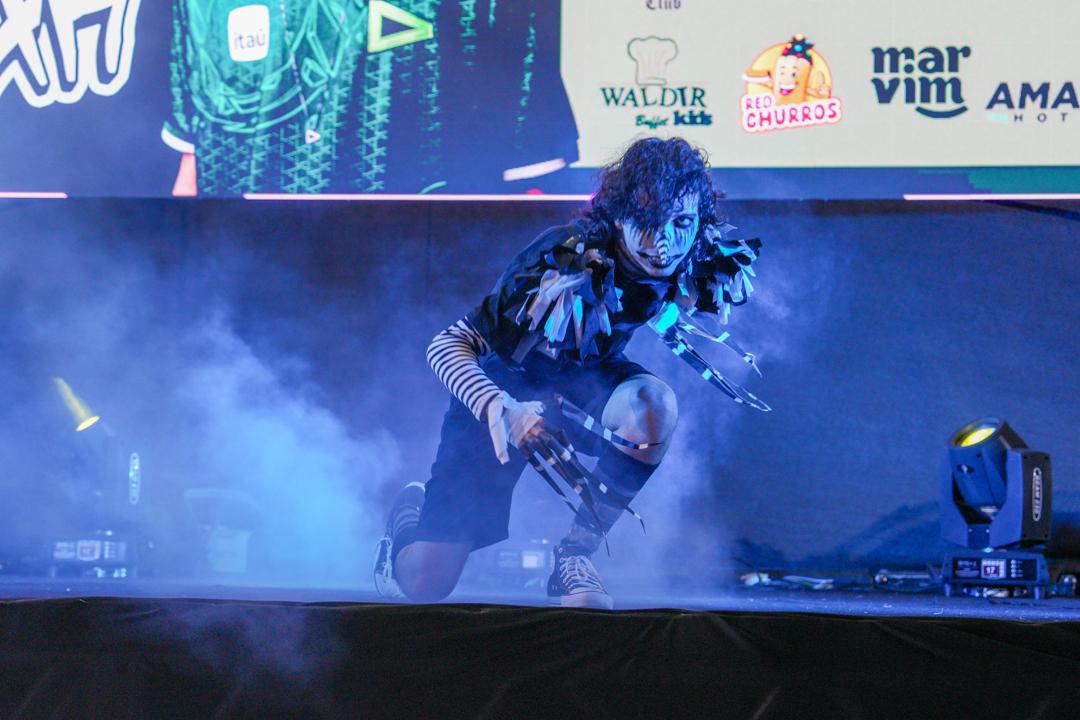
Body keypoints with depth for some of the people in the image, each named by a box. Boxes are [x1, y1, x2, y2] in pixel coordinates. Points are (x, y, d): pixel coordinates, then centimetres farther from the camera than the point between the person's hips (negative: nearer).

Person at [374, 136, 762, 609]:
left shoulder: (693, 266, -22)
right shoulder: (566, 262, -35)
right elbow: (446, 345, -34)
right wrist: (500, 410, -50)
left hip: (584, 384, 4)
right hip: (504, 390, -3)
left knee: (654, 406, -36)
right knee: (424, 583, -9)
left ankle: (575, 557, -16)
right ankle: (411, 511, 29)